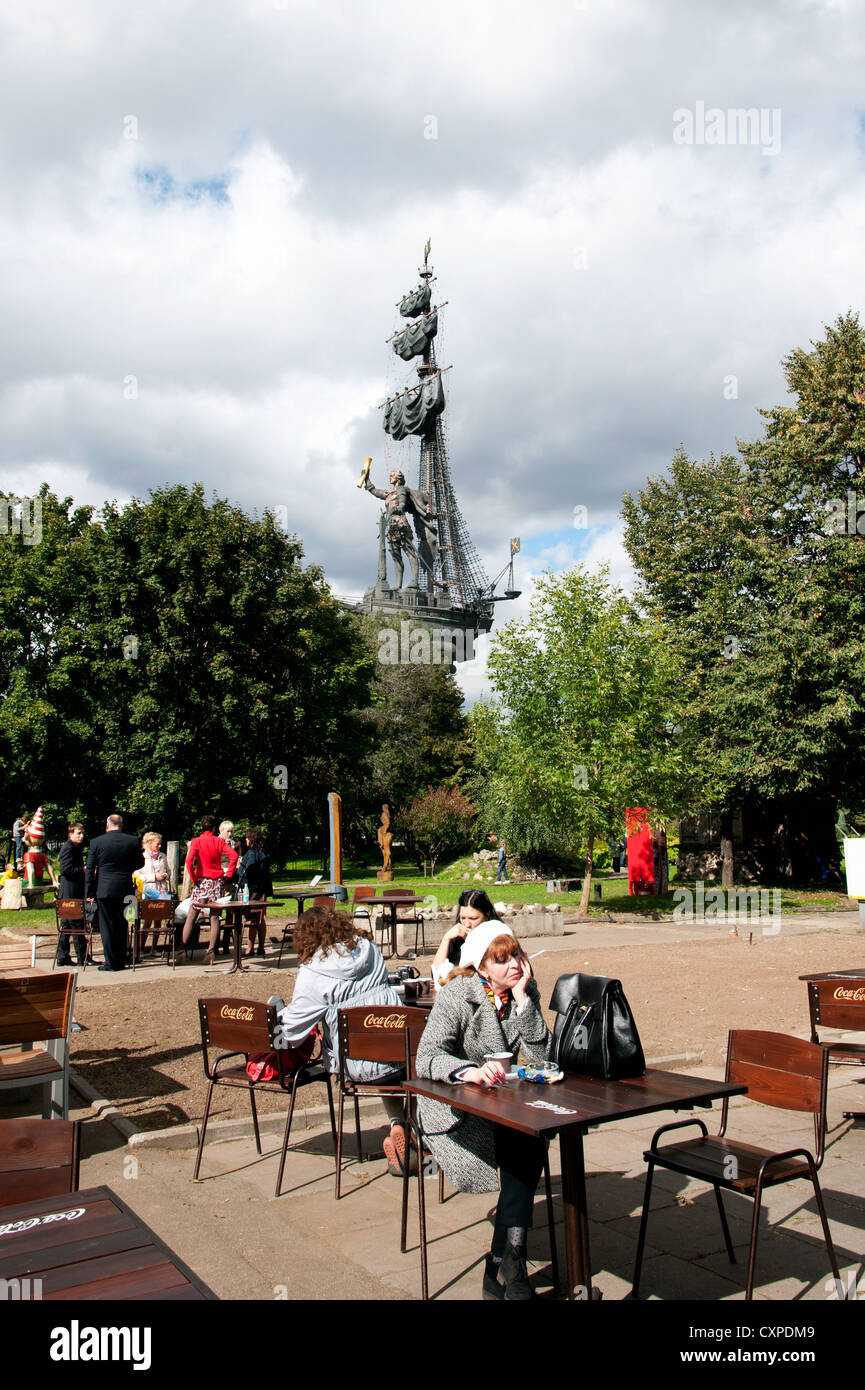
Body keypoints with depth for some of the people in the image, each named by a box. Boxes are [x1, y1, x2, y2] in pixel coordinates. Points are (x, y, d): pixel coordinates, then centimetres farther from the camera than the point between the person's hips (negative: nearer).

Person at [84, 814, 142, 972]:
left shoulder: (96, 842, -4)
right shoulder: (132, 841, -1)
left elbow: (90, 870, -3)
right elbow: (139, 863, 11)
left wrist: (89, 893, 3)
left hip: (104, 890, -2)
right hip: (125, 891, 3)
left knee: (107, 926, 4)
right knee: (122, 925, 13)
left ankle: (111, 962, 4)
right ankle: (122, 961, 18)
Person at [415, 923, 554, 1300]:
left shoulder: (526, 992, 0)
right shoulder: (457, 995, -12)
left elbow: (539, 1058, -9)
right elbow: (427, 1057, -23)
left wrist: (522, 1000, -18)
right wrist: (469, 1071, -42)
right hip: (454, 1109, -4)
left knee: (531, 1137, -26)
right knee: (526, 1142, -26)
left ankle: (501, 1264, -15)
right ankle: (510, 1260, -12)